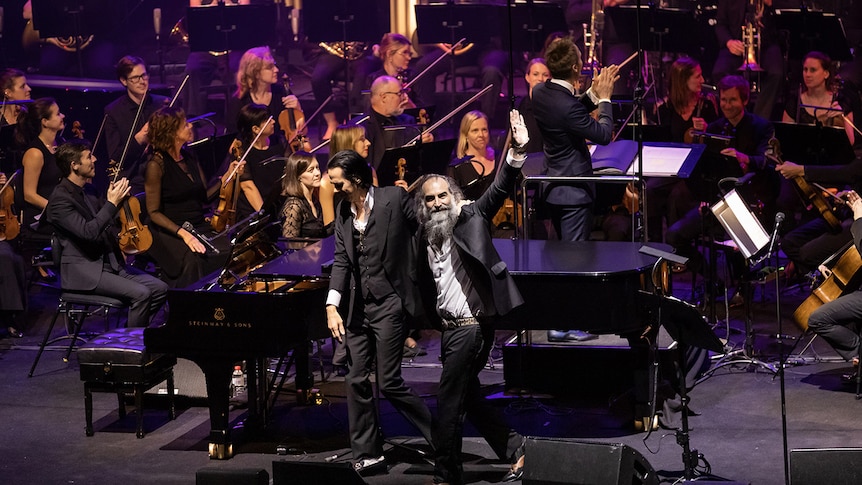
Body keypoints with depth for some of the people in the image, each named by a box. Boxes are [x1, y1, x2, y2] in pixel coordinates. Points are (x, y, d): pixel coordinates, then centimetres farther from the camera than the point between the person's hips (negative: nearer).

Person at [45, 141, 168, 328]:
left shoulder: (86, 190, 13)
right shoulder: (60, 199, -14)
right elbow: (88, 232, -26)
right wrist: (112, 203, -20)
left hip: (109, 262, 9)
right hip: (82, 271, -9)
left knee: (159, 288, -5)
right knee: (140, 293, -25)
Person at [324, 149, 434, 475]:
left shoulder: (395, 199, -8)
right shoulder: (343, 211, 9)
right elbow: (341, 261, 5)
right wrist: (332, 306, -4)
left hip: (388, 303, -6)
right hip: (357, 306, 6)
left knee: (389, 383, -8)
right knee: (356, 381, 5)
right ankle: (367, 456, 14)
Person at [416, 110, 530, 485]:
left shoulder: (471, 218, -6)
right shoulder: (424, 236, 9)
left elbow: (499, 189, -15)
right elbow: (424, 285, 14)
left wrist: (517, 152, -27)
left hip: (472, 325, -7)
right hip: (449, 326, 7)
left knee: (449, 402, -5)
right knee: (468, 397, 15)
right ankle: (516, 450, 27)